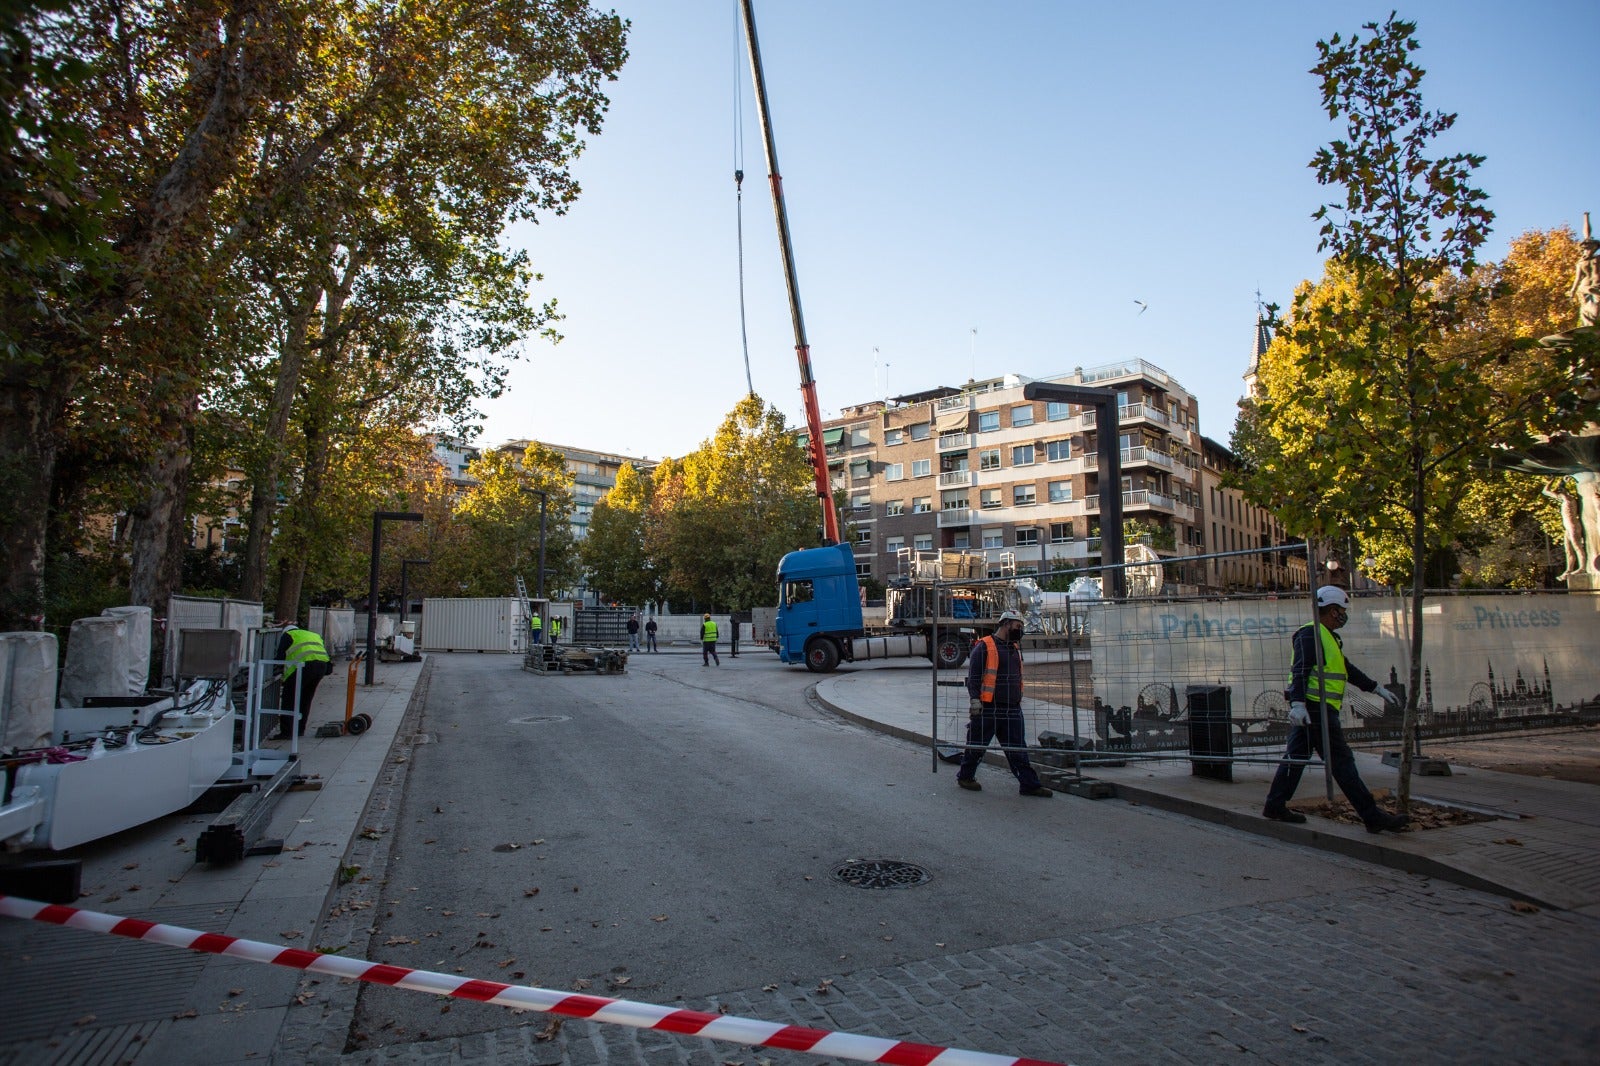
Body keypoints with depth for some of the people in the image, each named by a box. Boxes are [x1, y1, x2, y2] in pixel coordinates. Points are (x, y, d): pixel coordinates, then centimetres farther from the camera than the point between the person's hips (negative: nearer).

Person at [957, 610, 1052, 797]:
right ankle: (965, 776, 22)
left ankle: (1029, 784, 9)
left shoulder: (1015, 649, 17)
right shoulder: (984, 646, -9)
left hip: (1012, 709, 7)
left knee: (1018, 748, 6)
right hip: (988, 709, -7)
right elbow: (973, 676, -12)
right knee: (977, 746, 6)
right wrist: (975, 699, -18)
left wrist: (1018, 701, 25)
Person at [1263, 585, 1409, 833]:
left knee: (1296, 756, 11)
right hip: (1315, 708, -11)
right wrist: (1298, 703, -31)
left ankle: (1275, 806, 15)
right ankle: (1373, 817, -1)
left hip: (1309, 709, 11)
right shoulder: (1310, 634, -11)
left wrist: (1377, 689, 33)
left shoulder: (1327, 637, 22)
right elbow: (1300, 670, -22)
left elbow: (1347, 669, 31)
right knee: (1341, 761, -6)